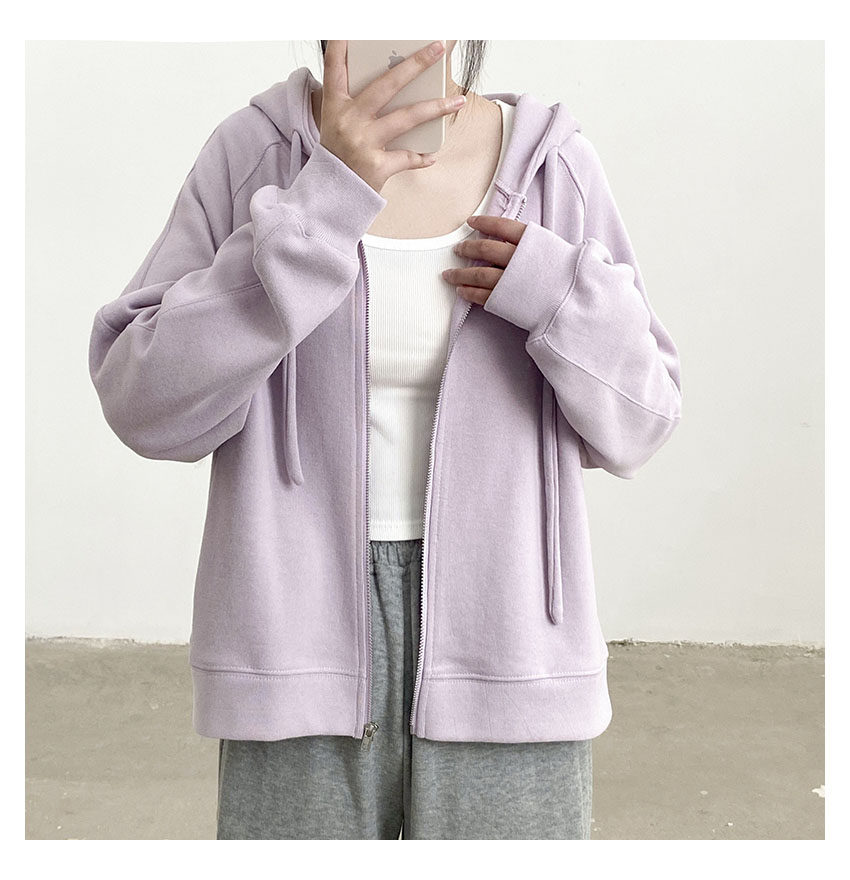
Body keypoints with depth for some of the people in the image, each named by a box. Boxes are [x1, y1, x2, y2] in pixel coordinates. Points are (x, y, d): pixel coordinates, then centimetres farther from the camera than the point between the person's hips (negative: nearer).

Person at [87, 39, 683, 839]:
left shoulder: (553, 164, 0)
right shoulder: (252, 154, -3)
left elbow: (631, 423, 4)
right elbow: (148, 404, -12)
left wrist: (561, 293, -16)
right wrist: (320, 202, -21)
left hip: (503, 637, 1)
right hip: (304, 625, 0)